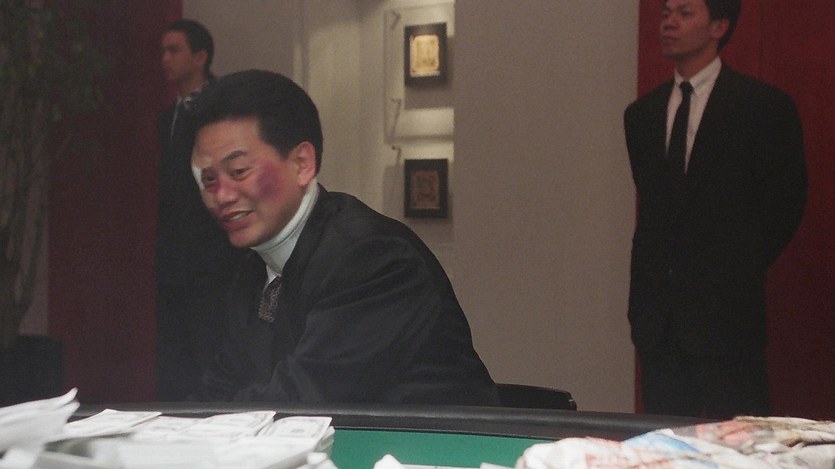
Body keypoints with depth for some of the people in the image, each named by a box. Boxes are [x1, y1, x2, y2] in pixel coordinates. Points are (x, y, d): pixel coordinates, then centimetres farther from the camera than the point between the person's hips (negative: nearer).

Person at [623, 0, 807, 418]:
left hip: (726, 309, -4)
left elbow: (785, 206, -1)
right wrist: (641, 299, 9)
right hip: (659, 312, 5)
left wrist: (738, 271, -5)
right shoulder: (641, 114, 13)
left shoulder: (764, 106, -2)